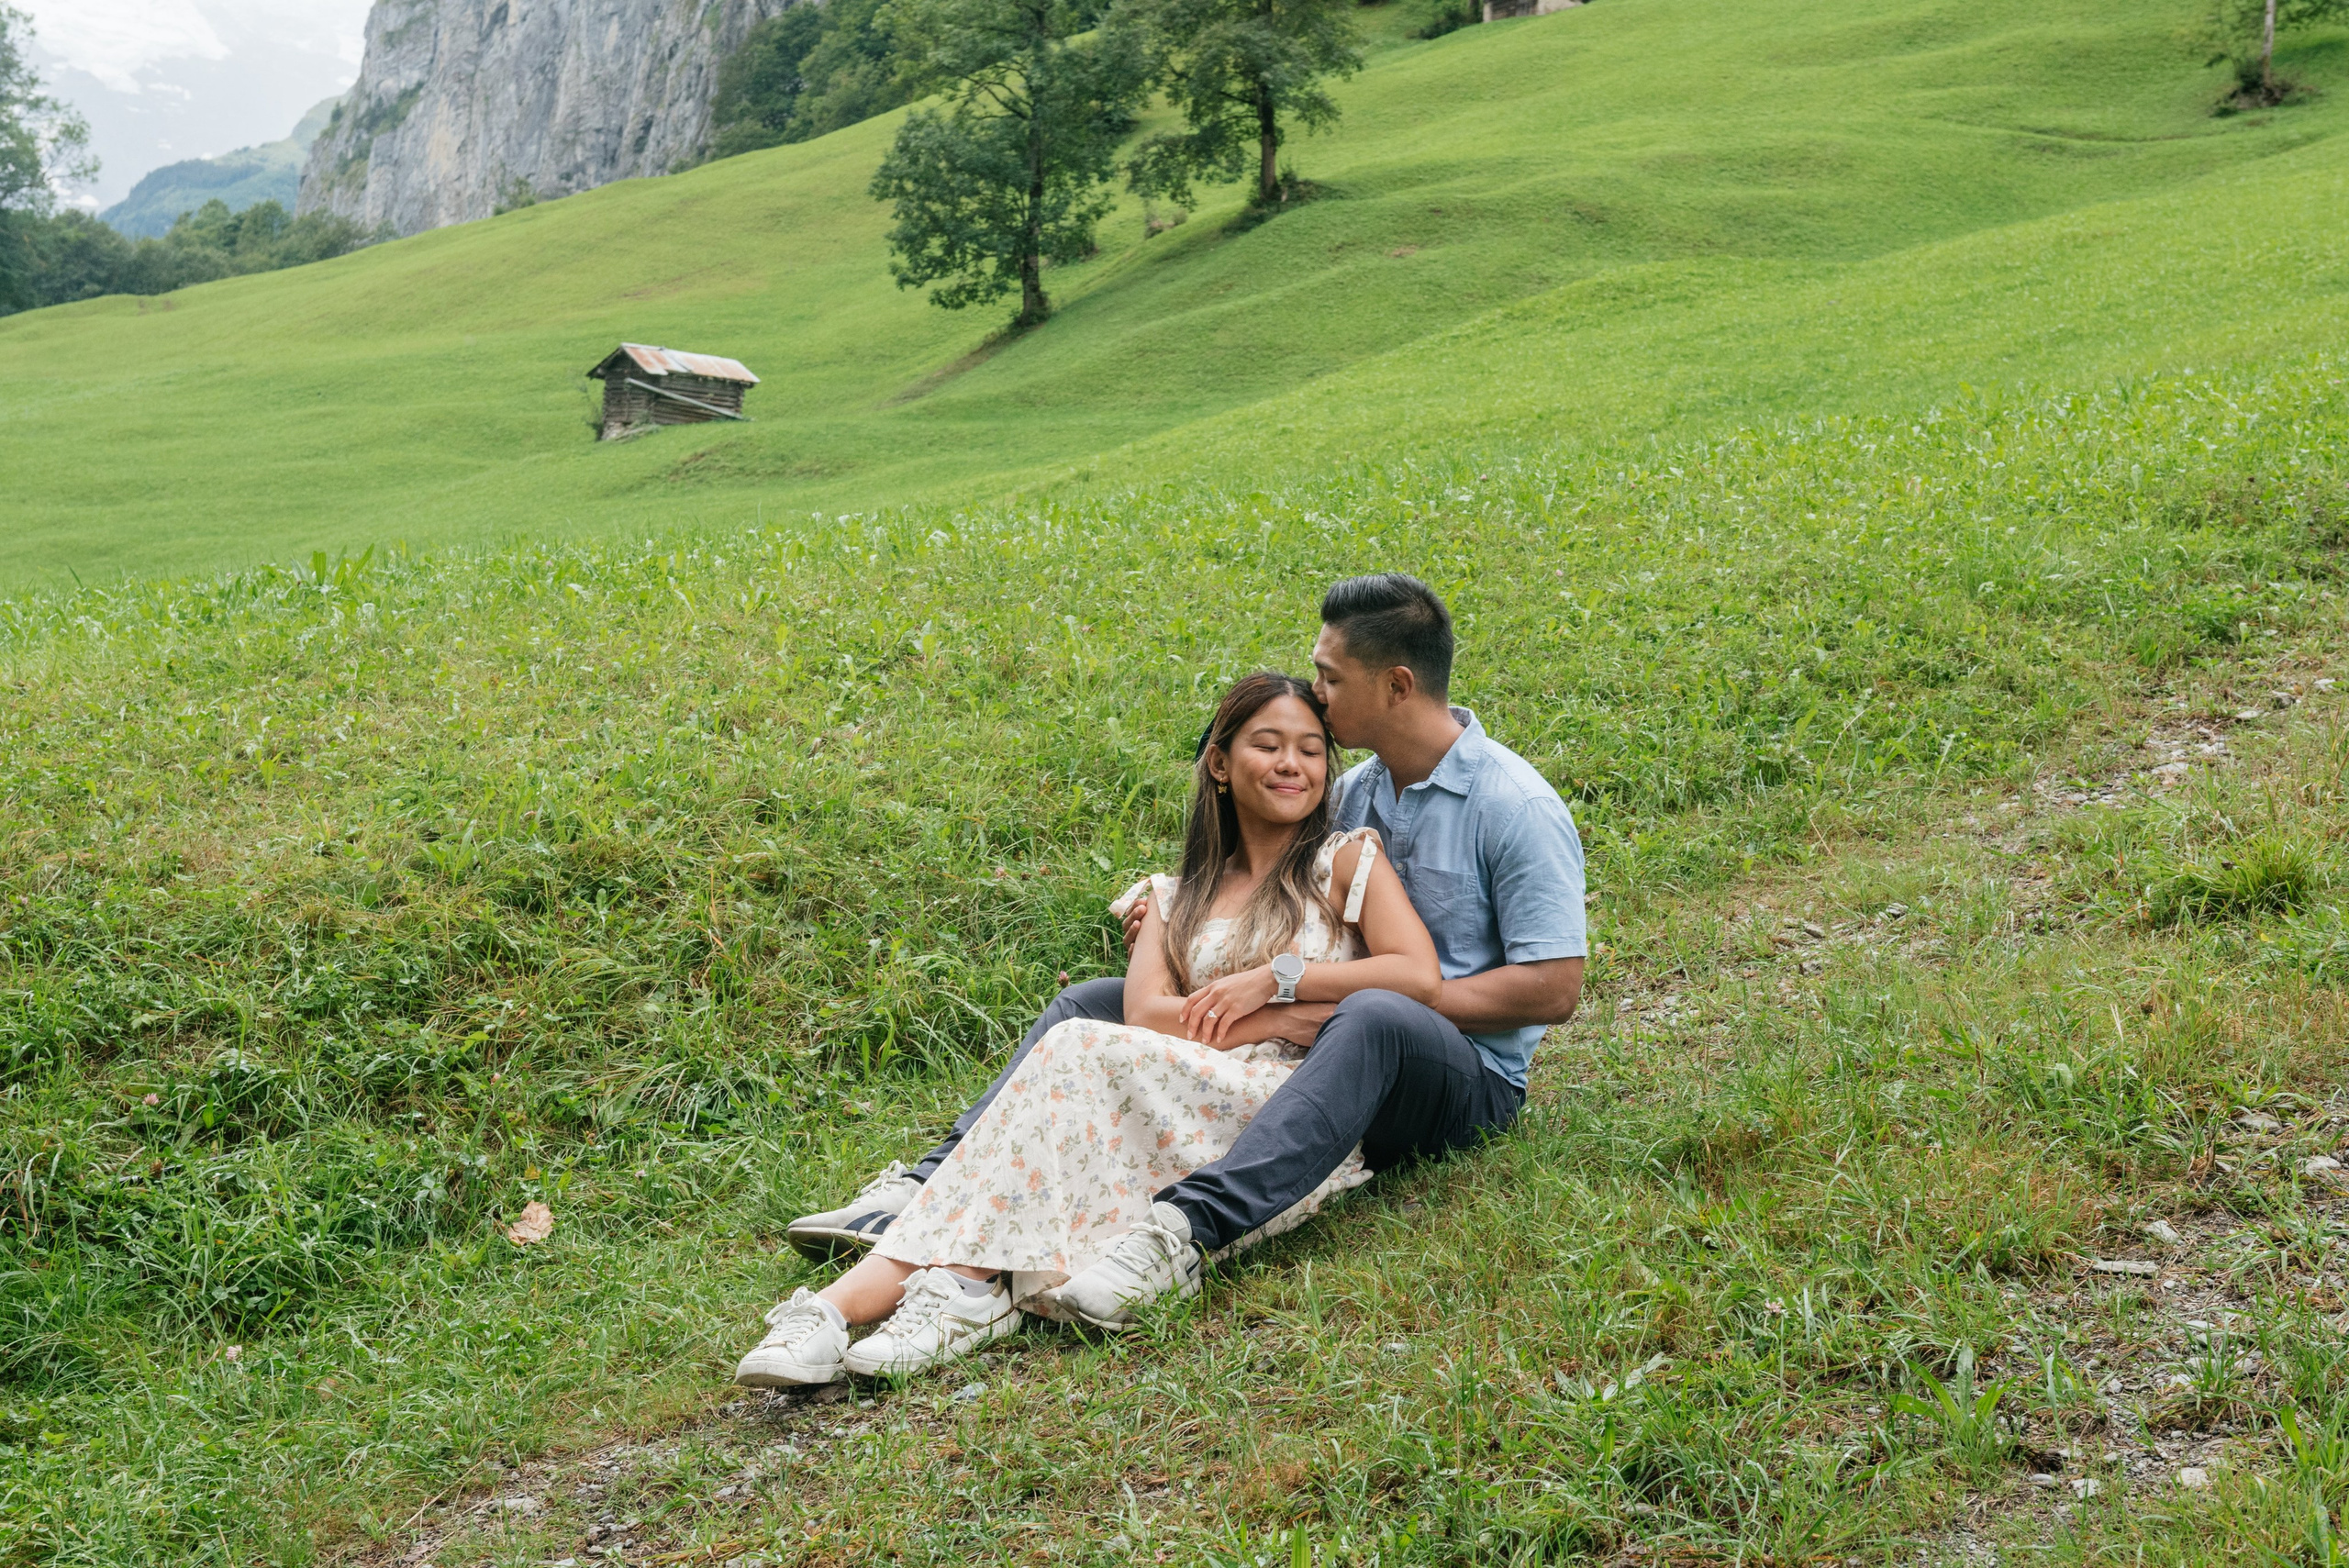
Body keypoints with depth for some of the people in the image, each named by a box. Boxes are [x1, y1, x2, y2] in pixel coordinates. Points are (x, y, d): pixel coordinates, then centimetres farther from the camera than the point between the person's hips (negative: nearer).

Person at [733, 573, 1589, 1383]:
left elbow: (1553, 988, -18)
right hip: (1322, 1040, 7)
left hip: (1467, 1073, -7)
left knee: (1371, 1021, -44)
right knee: (1092, 1006, -2)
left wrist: (1330, 1007, -21)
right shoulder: (1356, 791, 11)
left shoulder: (1516, 807, -12)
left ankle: (1181, 1230, -59)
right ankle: (934, 1182, -19)